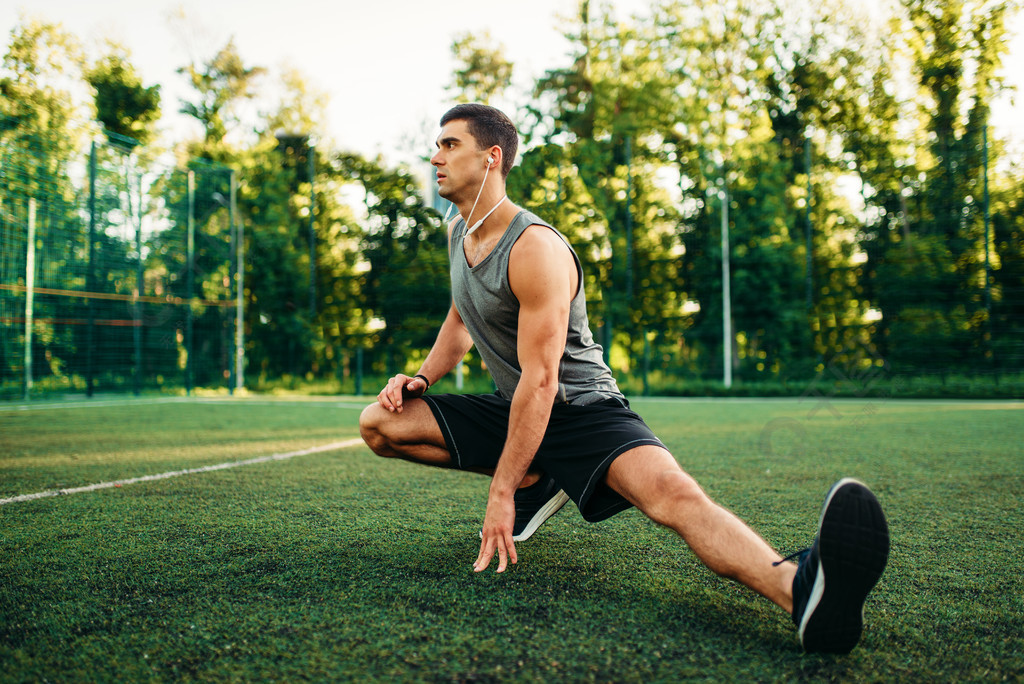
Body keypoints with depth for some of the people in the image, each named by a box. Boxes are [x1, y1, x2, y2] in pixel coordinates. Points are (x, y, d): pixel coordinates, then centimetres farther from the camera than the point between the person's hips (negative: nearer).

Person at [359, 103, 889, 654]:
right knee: (379, 423, -4)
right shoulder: (458, 234, 6)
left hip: (581, 409, -8)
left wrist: (500, 492, -25)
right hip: (509, 410, 8)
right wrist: (424, 377, 3)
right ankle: (536, 480, 2)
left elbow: (541, 379, -25)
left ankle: (799, 590, -59)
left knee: (671, 491, -36)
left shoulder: (535, 249, -21)